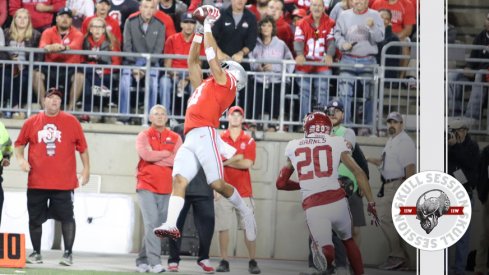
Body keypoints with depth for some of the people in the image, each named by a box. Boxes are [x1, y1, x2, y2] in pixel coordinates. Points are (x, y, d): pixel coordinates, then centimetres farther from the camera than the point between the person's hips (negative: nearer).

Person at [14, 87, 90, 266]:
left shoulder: (71, 121, 2)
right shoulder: (31, 122, 6)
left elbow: (82, 147, 6)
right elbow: (19, 144, 13)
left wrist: (86, 169, 4)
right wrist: (20, 159, -5)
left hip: (64, 182, -2)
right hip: (37, 182, 2)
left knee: (67, 217, -3)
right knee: (35, 218, 6)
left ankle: (68, 254, 6)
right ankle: (36, 253, 18)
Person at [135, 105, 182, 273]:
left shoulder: (175, 138, 10)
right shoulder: (144, 136, 4)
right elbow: (146, 154, -16)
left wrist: (156, 157, -11)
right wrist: (167, 154, -6)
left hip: (167, 189, 3)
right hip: (147, 187, -3)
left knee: (159, 226, 5)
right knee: (151, 223, -15)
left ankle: (142, 261, 15)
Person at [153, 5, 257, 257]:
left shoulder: (226, 83, 11)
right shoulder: (204, 86, 31)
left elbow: (212, 56, 7)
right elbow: (192, 62, 38)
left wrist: (209, 26, 16)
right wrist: (199, 33, 35)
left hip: (205, 134, -7)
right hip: (190, 139, 7)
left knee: (218, 184, -12)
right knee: (179, 180, -12)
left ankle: (245, 212, 11)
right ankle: (171, 225, -27)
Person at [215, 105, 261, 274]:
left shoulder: (249, 141, 6)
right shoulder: (219, 139, 7)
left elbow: (248, 164, -7)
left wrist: (226, 162, -6)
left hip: (244, 192, 0)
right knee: (223, 227, -1)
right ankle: (224, 261, 4)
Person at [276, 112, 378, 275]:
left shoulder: (293, 147, 15)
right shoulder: (336, 142, 9)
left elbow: (281, 183, 25)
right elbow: (358, 172, 3)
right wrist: (371, 202, 8)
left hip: (312, 207, -1)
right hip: (337, 201, 1)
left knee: (327, 251, -2)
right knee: (348, 241, 26)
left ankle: (321, 249, -34)